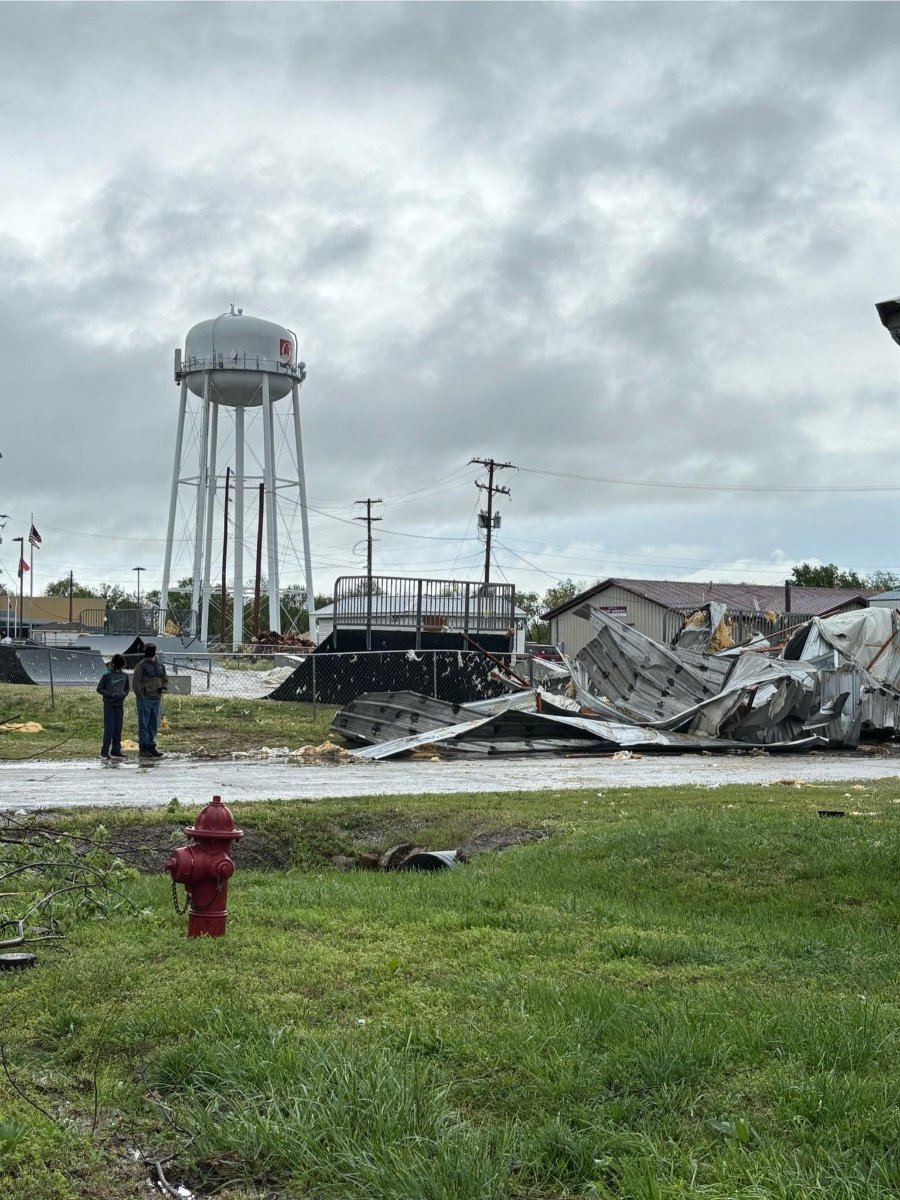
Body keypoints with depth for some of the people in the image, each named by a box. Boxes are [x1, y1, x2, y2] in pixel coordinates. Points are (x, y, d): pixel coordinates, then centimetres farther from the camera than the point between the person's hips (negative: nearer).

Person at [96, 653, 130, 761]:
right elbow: (99, 688, -4)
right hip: (109, 705, -4)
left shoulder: (124, 676, 6)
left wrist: (123, 694, -6)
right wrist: (111, 694, -15)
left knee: (118, 728, 5)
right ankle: (104, 751, -1)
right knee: (109, 728, -6)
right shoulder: (106, 675, -5)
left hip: (119, 705, 4)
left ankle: (116, 751, 11)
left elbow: (126, 689, 17)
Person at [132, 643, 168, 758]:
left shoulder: (160, 666, 14)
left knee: (153, 725, 9)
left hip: (156, 700, 6)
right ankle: (143, 748, -4)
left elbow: (165, 680, 21)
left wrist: (164, 687, -2)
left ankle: (151, 747, 16)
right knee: (143, 724, -5)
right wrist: (141, 696, -14)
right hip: (144, 700, -6)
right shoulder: (141, 665, -4)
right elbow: (135, 682, -7)